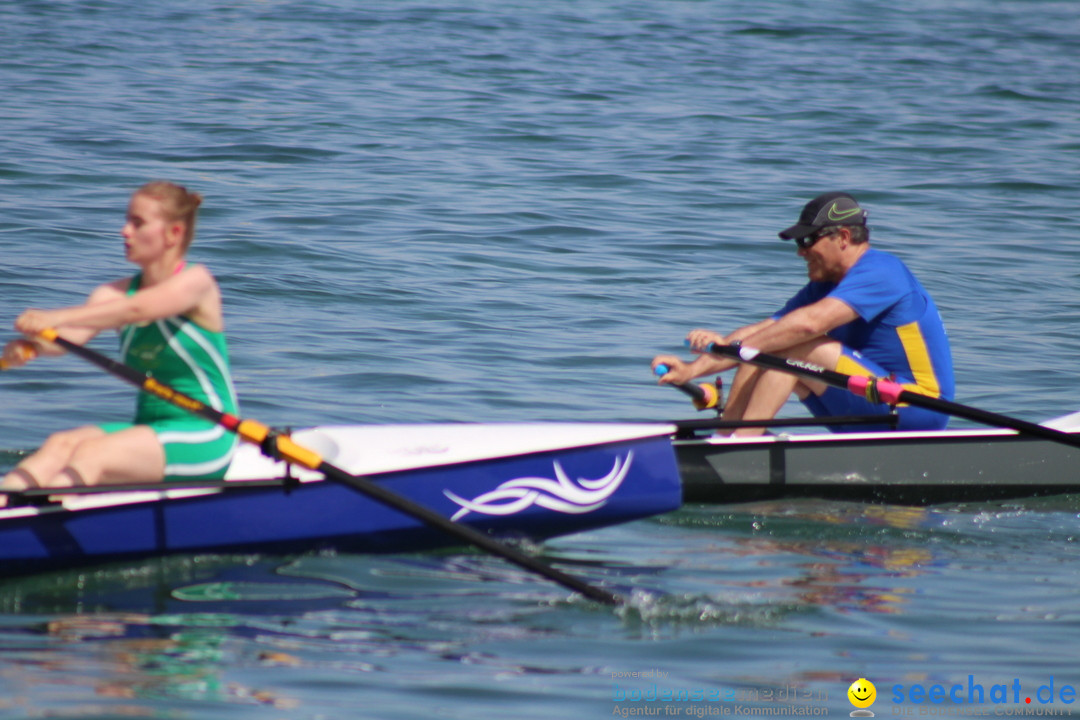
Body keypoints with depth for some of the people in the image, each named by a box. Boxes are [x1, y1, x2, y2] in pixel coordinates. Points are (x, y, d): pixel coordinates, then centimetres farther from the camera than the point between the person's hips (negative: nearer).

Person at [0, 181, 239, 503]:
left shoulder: (196, 281, -8)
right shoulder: (117, 293, 10)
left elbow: (137, 309, -28)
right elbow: (71, 337, -8)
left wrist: (57, 318, -40)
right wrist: (31, 343, -32)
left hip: (205, 440, -6)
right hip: (149, 430, 6)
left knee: (92, 454, -29)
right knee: (60, 444, -21)